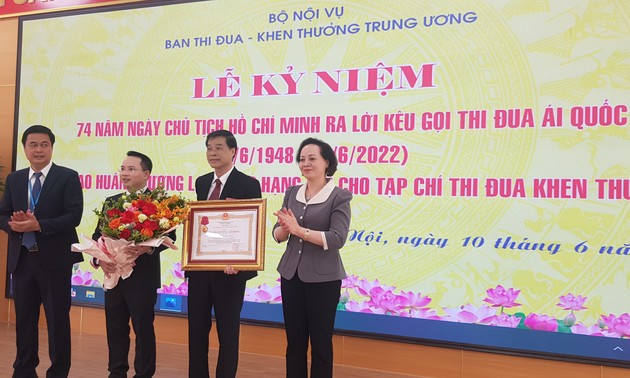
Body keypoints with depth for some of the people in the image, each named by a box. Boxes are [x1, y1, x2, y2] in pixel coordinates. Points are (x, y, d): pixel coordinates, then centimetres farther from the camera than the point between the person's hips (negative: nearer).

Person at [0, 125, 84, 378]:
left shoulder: (68, 177, -3)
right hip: (22, 259, 5)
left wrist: (38, 225, -22)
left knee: (58, 319, 3)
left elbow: (74, 216, -13)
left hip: (54, 259, -4)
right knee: (24, 317, 13)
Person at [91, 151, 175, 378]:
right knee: (115, 328, 13)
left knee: (143, 329, 4)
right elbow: (98, 235, 7)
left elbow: (169, 235, -13)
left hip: (142, 276, -5)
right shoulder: (111, 202, 11)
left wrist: (148, 247, -30)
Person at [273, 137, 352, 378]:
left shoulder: (339, 196, -8)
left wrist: (299, 230, -23)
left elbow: (337, 239, -18)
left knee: (320, 343, 7)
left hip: (323, 279, -5)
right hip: (291, 275, 5)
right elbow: (278, 235, 5)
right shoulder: (292, 193, 7)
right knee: (294, 342, 12)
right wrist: (285, 228, -17)